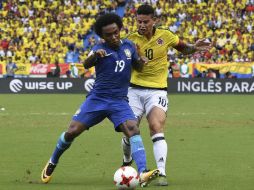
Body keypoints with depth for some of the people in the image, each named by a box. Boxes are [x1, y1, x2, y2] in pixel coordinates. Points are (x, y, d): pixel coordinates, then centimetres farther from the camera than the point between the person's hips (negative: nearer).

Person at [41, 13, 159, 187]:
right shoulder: (100, 49, -7)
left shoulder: (129, 46, 5)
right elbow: (86, 64, -28)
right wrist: (95, 55, -51)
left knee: (133, 130, -23)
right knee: (72, 132, -5)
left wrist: (141, 61, -4)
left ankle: (143, 174, -34)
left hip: (119, 101, 2)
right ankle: (52, 163, 23)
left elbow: (138, 68, 21)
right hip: (97, 99, -2)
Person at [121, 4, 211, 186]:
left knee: (157, 128, -21)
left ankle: (161, 173, -25)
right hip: (135, 90, 1)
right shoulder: (132, 38, -4)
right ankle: (127, 161, 35)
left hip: (157, 91, -1)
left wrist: (194, 48, -6)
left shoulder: (165, 35, -2)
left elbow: (183, 48, 15)